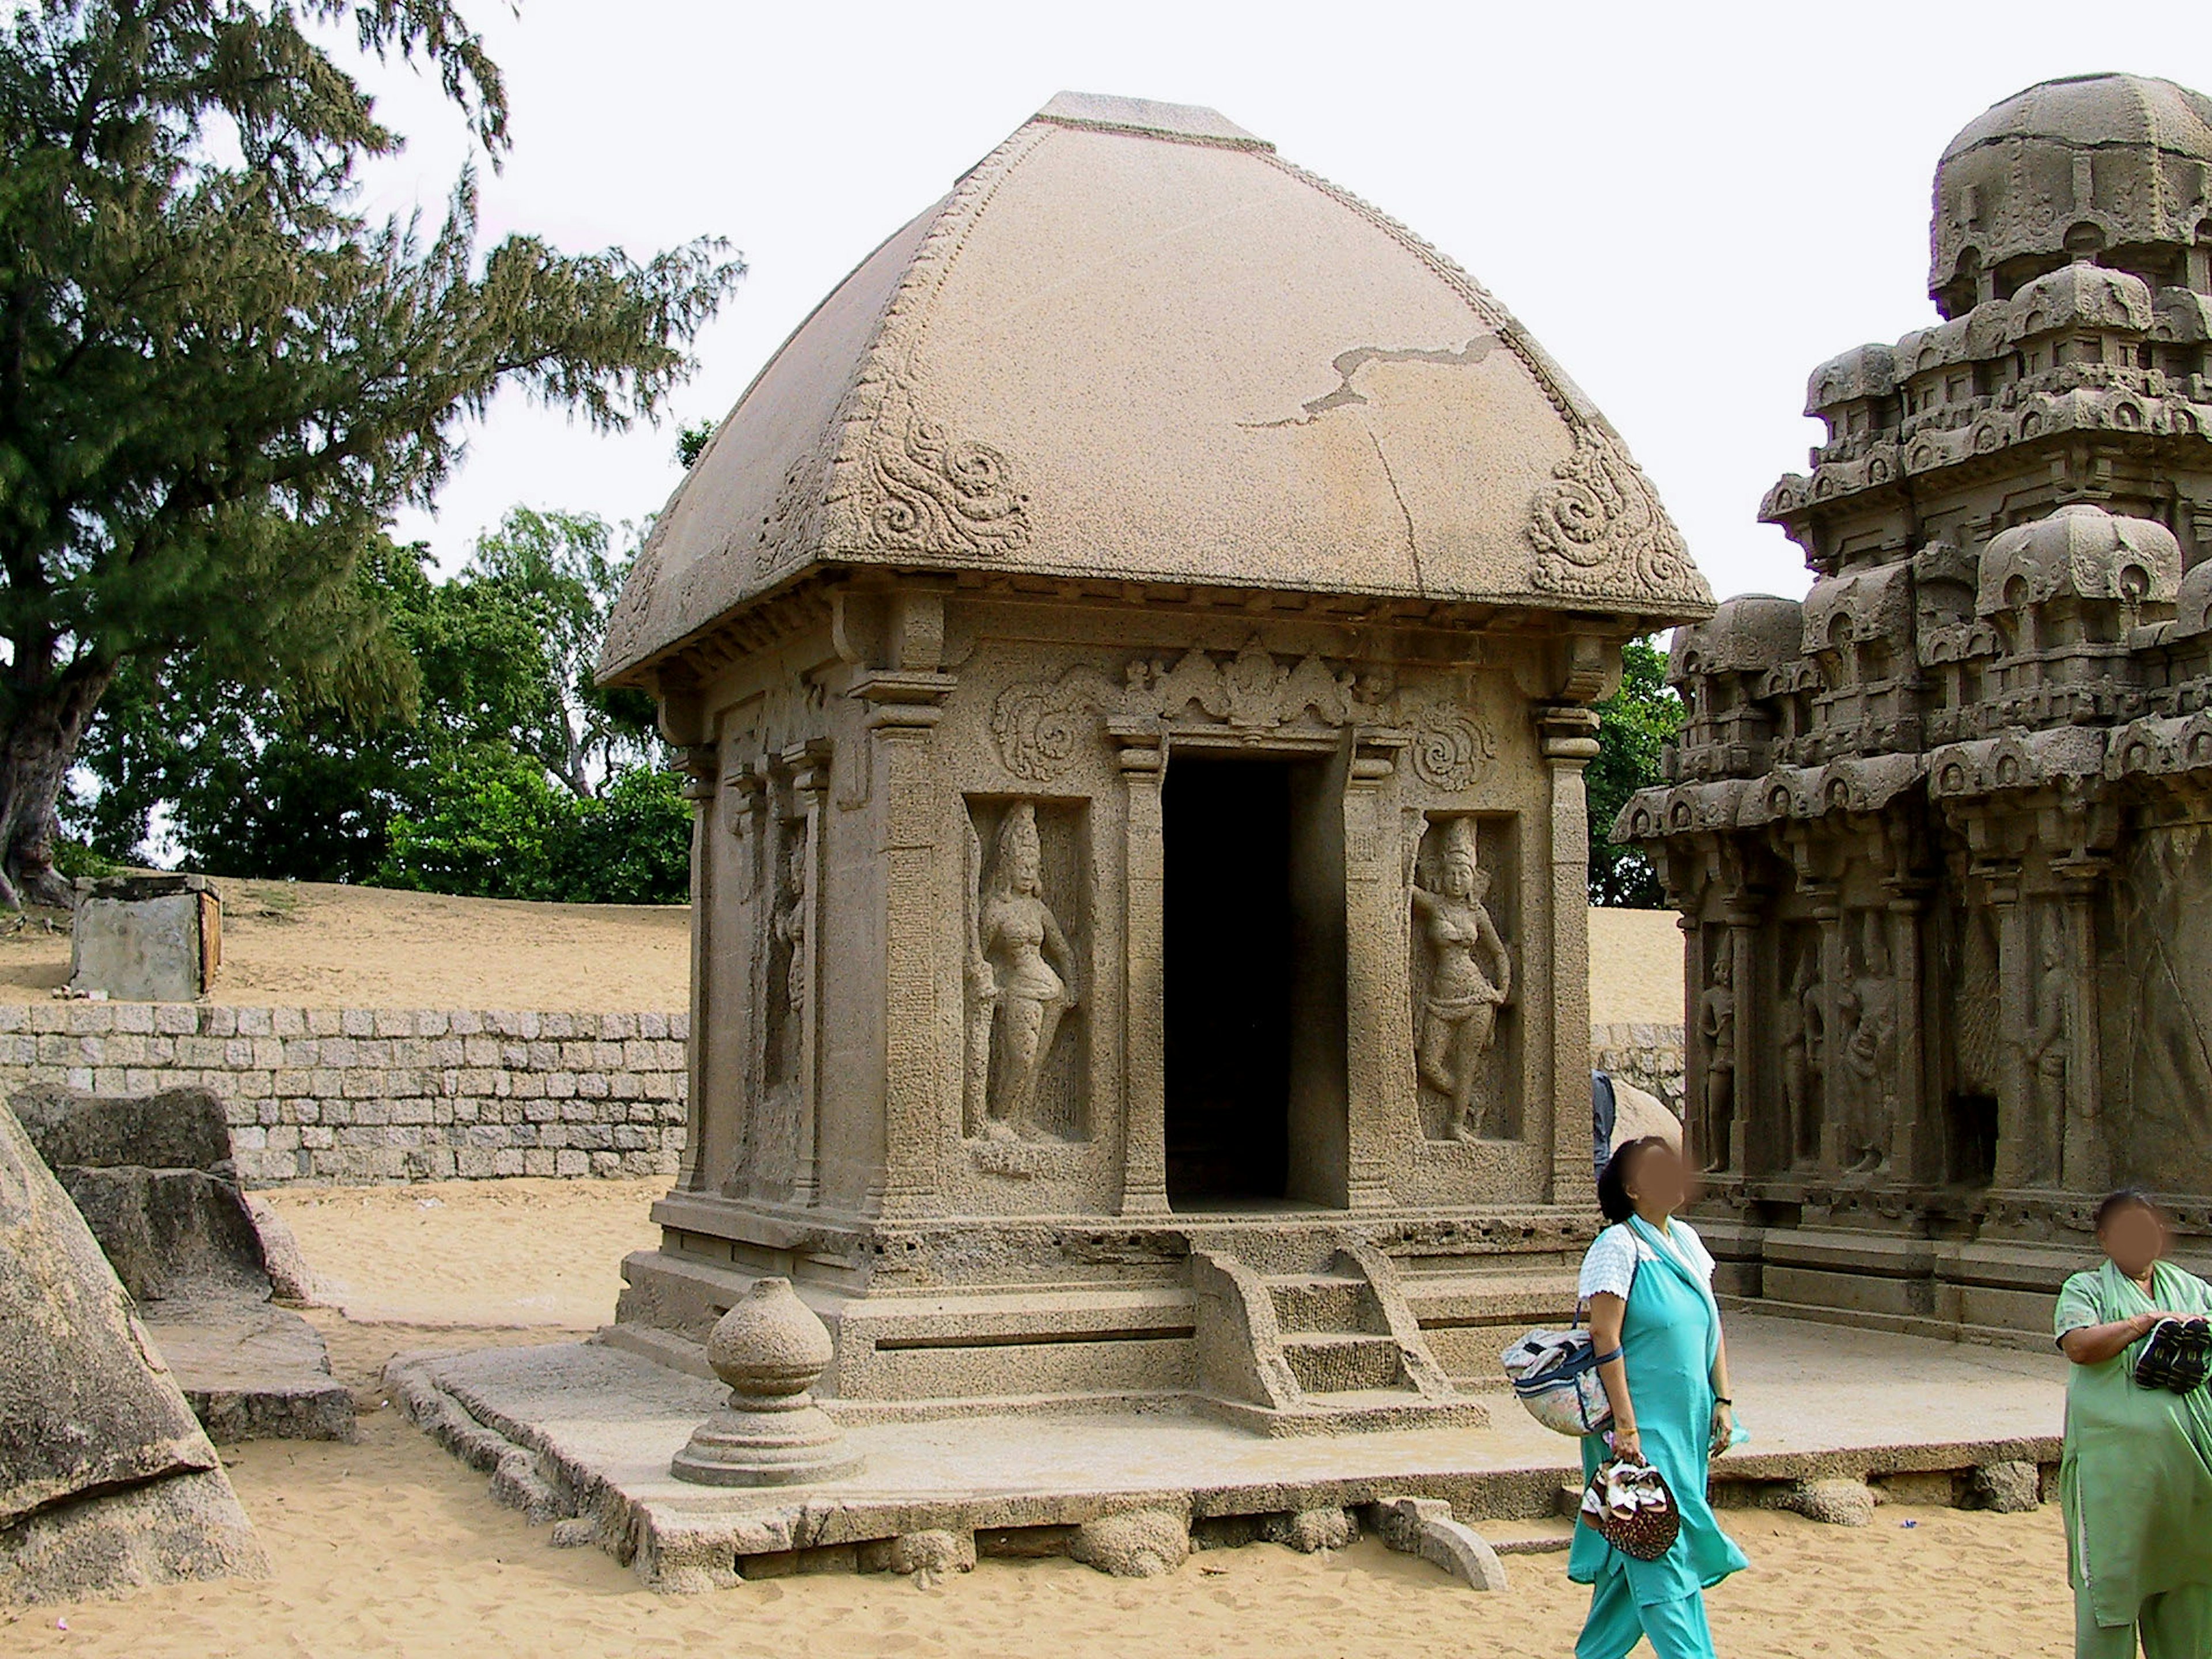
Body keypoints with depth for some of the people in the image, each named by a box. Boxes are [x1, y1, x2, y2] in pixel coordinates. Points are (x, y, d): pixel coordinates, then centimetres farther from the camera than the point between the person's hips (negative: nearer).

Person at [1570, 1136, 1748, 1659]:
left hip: (1686, 1423, 8)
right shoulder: (1619, 1246, -12)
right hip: (1643, 1428, -7)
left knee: (1639, 1554, 13)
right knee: (1660, 1550, -6)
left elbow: (1711, 1326, 16)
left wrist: (1722, 1401, 9)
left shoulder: (1686, 1239, 10)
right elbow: (1605, 1340, -17)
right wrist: (1626, 1425, -20)